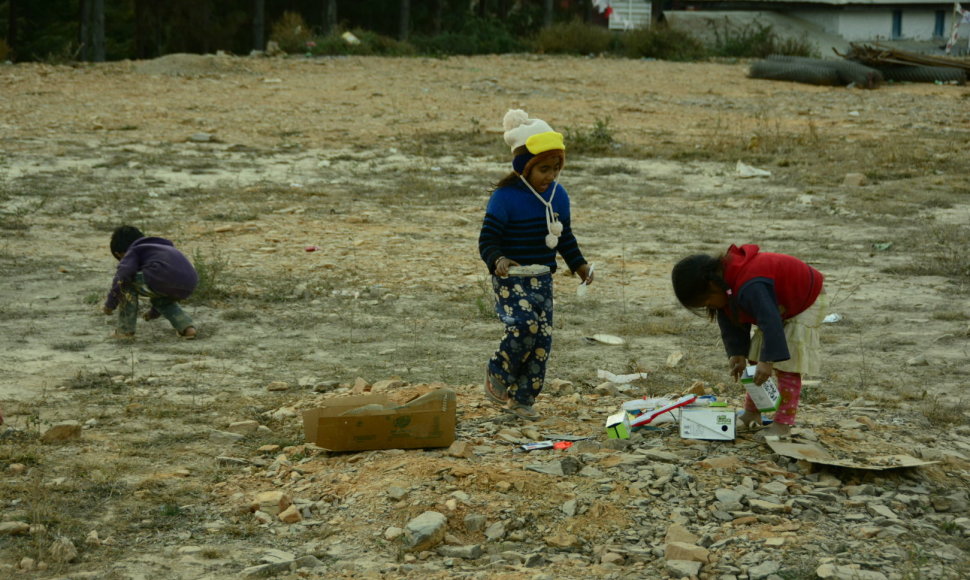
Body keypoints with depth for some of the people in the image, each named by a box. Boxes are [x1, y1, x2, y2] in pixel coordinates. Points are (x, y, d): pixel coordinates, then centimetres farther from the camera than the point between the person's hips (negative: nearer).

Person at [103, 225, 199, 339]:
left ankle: (126, 330, 14)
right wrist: (155, 312, 63)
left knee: (126, 282, 14)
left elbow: (123, 274, -3)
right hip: (188, 288, 8)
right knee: (162, 299, 36)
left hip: (163, 279, -8)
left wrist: (110, 303, 4)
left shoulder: (133, 251, 18)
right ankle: (186, 327, 15)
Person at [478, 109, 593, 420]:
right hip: (511, 278, -6)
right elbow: (487, 240, -15)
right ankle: (497, 372, 2)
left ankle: (522, 398, 17)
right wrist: (497, 261, -35)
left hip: (542, 279, 6)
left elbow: (565, 237, 20)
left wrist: (580, 265, 8)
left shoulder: (558, 196, 7)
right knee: (524, 326, -25)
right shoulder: (504, 197, -14)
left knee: (543, 337, 2)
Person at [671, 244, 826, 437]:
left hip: (805, 303, -9)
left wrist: (768, 361, -43)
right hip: (779, 304, 9)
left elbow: (771, 322, -43)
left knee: (787, 365, -13)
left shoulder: (750, 288, -41)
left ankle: (783, 422, -10)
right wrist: (737, 354, -12)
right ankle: (751, 414, 17)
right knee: (756, 359, 8)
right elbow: (731, 325, -3)